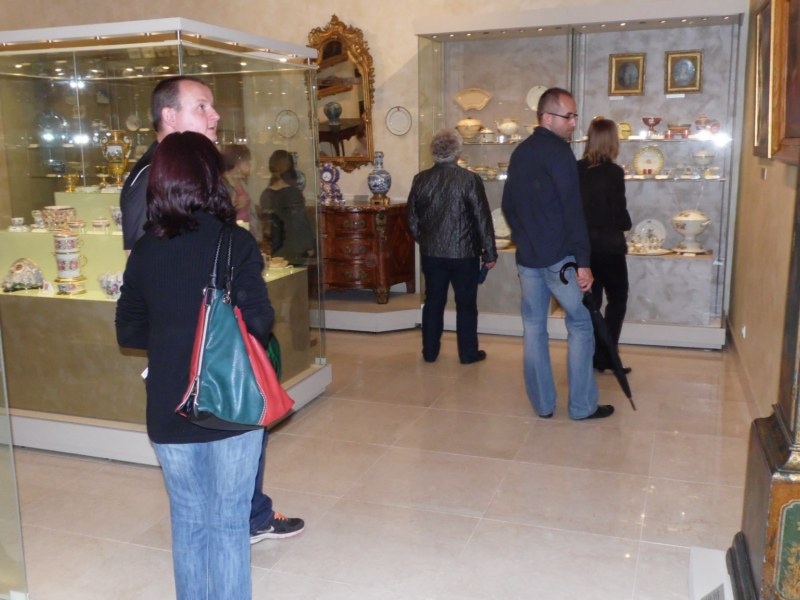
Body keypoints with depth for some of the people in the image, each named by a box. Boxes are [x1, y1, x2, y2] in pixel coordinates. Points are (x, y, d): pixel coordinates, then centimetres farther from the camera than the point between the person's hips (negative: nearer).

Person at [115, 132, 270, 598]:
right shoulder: (235, 242, -12)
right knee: (229, 521, 10)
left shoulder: (145, 249, -1)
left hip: (169, 409, 4)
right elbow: (258, 322, -15)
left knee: (188, 519, 19)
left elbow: (129, 332, 4)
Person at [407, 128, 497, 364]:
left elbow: (412, 219, 6)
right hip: (464, 253, -3)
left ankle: (430, 352, 22)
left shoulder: (420, 179, -2)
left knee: (433, 302, 14)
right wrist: (489, 253, 0)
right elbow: (483, 220, -10)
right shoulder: (470, 179, -12)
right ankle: (468, 353, 17)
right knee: (466, 304, 9)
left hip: (431, 253, 3)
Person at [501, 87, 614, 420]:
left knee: (533, 327, 10)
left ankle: (542, 404, 17)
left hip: (526, 257, 7)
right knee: (581, 324, 5)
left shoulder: (519, 153, 12)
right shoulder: (559, 152, -13)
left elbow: (508, 206, 18)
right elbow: (572, 211, -18)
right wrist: (583, 262, -17)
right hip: (558, 257, -7)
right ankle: (582, 406, 9)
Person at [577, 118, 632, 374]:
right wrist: (626, 225, 9)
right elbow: (619, 213, -11)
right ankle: (604, 358, 6)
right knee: (617, 300, 9)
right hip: (608, 246, -5)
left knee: (590, 300, 15)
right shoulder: (613, 172, -14)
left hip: (583, 244, 5)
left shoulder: (577, 169, 0)